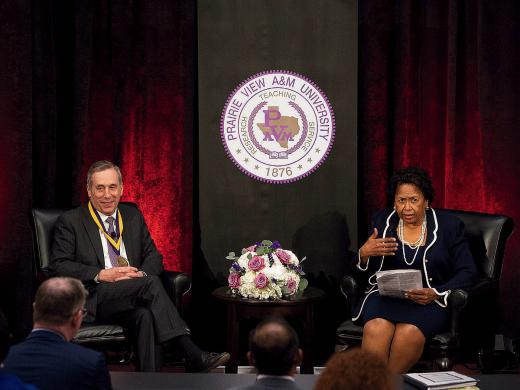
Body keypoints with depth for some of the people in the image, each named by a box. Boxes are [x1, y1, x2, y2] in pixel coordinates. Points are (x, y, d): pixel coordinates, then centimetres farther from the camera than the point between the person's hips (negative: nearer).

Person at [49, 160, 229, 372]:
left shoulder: (133, 216, 20)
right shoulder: (70, 222, 6)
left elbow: (153, 256, 17)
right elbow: (59, 265, -4)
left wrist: (142, 274, -7)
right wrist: (102, 275, -16)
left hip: (133, 299, 4)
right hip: (94, 301, -4)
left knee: (146, 316, -35)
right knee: (150, 282, -31)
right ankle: (193, 355, -35)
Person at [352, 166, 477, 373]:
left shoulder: (449, 226, 6)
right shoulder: (382, 221, 12)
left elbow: (468, 273, 1)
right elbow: (361, 277, 12)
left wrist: (436, 294, -15)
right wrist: (364, 254, -11)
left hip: (429, 301, -1)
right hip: (384, 295, 2)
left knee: (409, 332, -34)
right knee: (376, 329, -33)